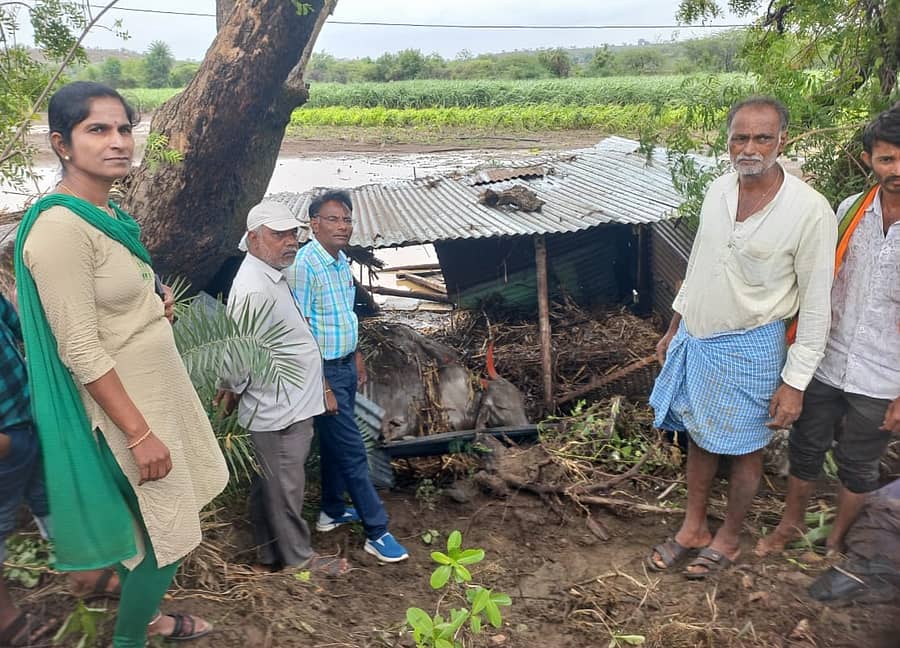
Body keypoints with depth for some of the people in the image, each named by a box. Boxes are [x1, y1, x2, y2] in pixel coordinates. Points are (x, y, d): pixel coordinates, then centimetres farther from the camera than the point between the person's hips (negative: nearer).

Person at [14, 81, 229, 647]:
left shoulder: (108, 215, 4)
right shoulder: (60, 227, -23)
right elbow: (81, 351, -24)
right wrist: (139, 434, -22)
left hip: (157, 390, 9)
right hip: (123, 405, -9)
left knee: (160, 529, 23)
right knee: (164, 539, 5)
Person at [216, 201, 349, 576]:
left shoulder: (273, 276, 11)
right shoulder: (253, 289, -24)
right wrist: (232, 392, -6)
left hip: (289, 405, 10)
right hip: (279, 411, -10)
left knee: (269, 484, 20)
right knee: (284, 486, 7)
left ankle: (270, 552, 34)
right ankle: (298, 556, 23)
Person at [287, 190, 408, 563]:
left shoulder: (342, 260, 6)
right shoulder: (304, 266, -21)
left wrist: (357, 359, 19)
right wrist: (321, 386, -21)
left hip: (345, 365, 8)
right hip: (323, 371, -8)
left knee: (335, 442, 19)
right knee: (352, 451, -3)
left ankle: (332, 510, 36)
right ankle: (377, 532, 7)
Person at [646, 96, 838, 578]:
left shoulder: (810, 210, -19)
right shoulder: (718, 190, -1)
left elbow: (816, 304, -14)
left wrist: (795, 381, -14)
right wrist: (674, 329, 16)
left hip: (749, 348, -5)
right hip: (695, 339, 6)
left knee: (743, 448, 12)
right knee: (699, 435, 18)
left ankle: (728, 539, 34)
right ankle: (693, 528, 36)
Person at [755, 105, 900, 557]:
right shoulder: (850, 210, -4)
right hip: (826, 363, 3)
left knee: (858, 466, 16)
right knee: (805, 448, 17)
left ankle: (837, 541, 39)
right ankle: (792, 523, 41)